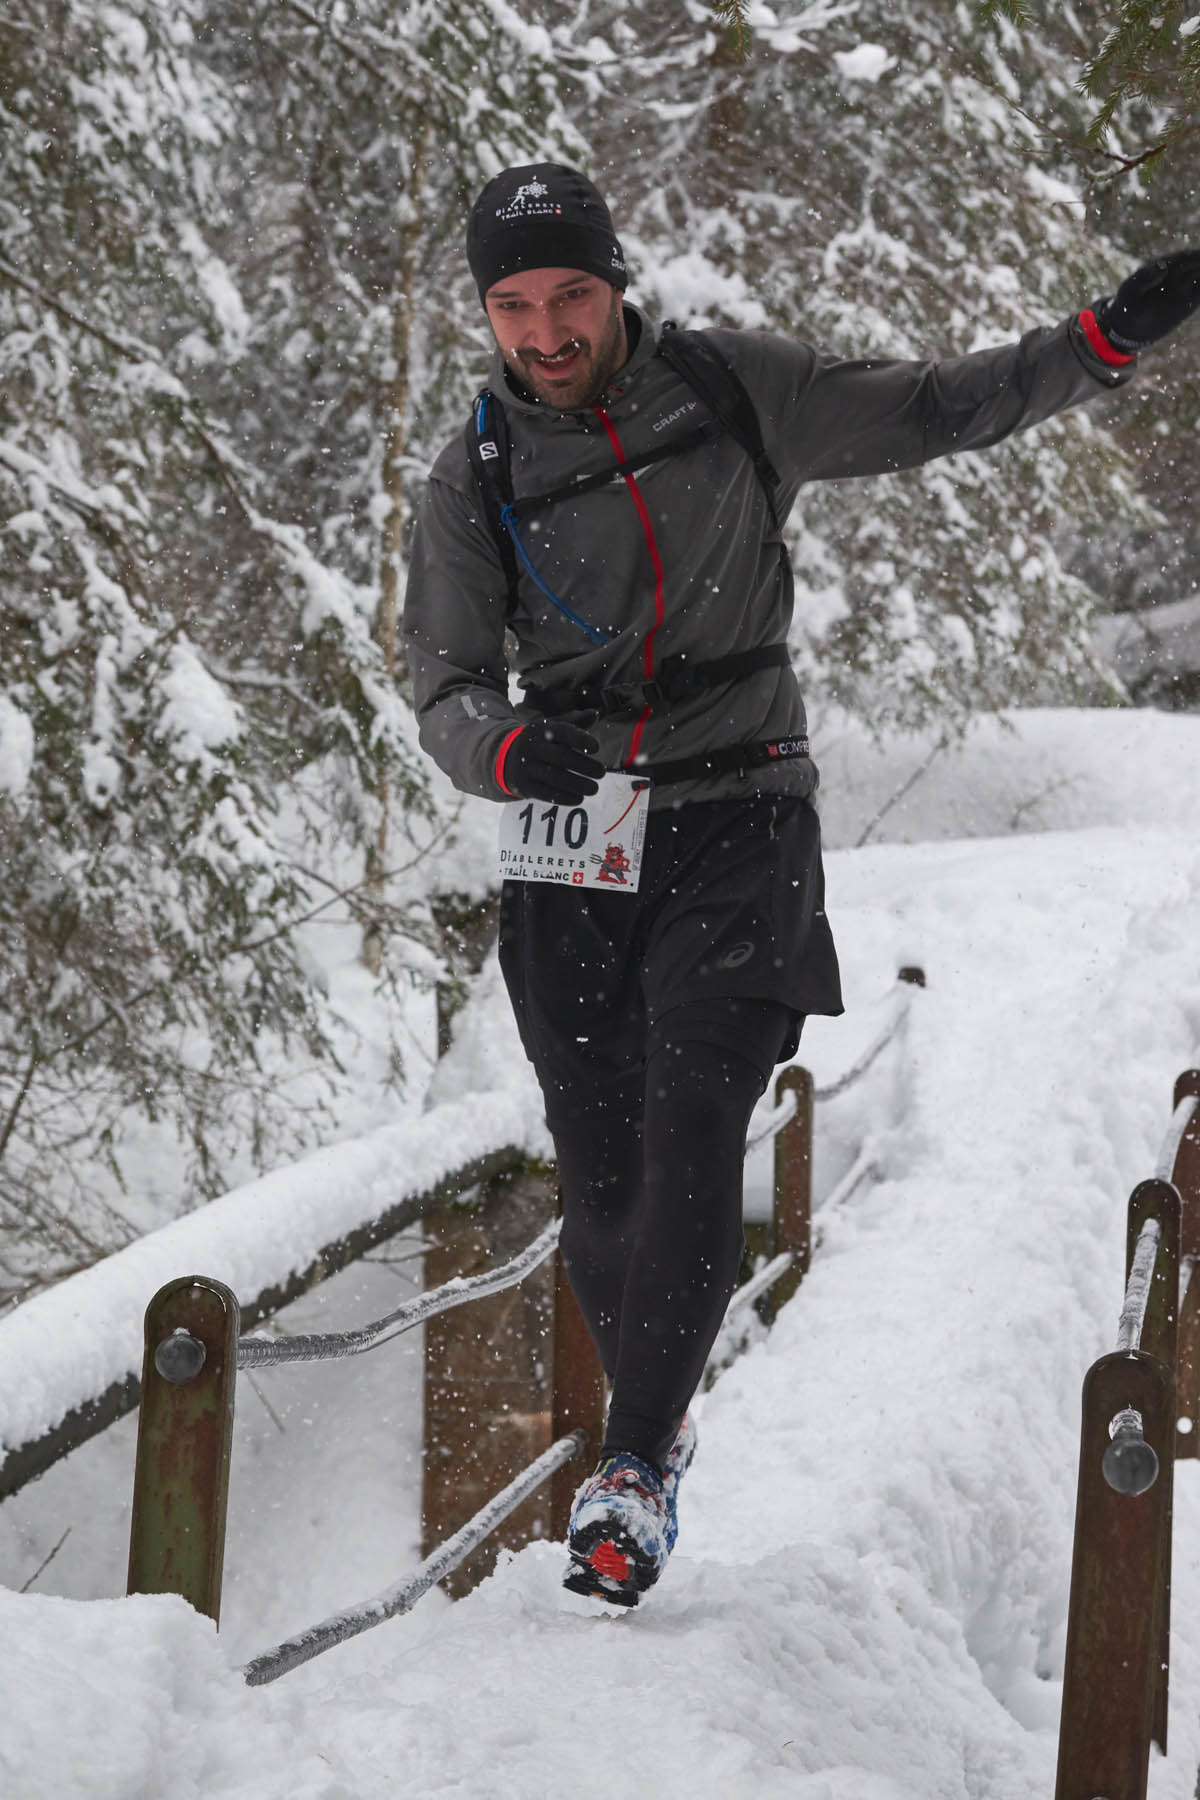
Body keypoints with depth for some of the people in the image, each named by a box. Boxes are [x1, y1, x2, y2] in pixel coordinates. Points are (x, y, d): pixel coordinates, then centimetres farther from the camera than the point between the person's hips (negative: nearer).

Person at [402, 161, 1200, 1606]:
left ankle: (633, 1467, -15)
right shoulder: (473, 484, 1)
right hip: (575, 844, 2)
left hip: (736, 825, -1)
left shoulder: (734, 390, 1)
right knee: (601, 1174, 4)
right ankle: (656, 1419, 28)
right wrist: (513, 747, -28)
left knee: (692, 1134, -17)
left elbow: (931, 413, 10)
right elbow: (445, 686, -5)